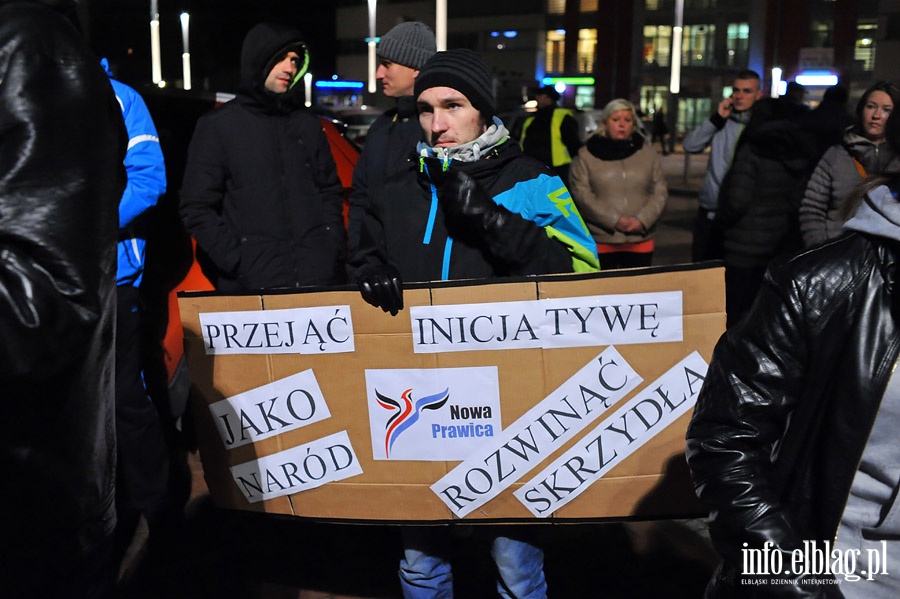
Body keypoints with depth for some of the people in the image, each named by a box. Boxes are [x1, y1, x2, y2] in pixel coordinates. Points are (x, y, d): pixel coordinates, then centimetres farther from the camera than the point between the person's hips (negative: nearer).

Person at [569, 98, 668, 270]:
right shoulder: (587, 155, 2)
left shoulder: (648, 153, 11)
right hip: (600, 242, -2)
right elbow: (581, 194, -7)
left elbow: (660, 193, 7)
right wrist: (614, 220, -15)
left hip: (640, 241, 3)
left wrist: (643, 220, -10)